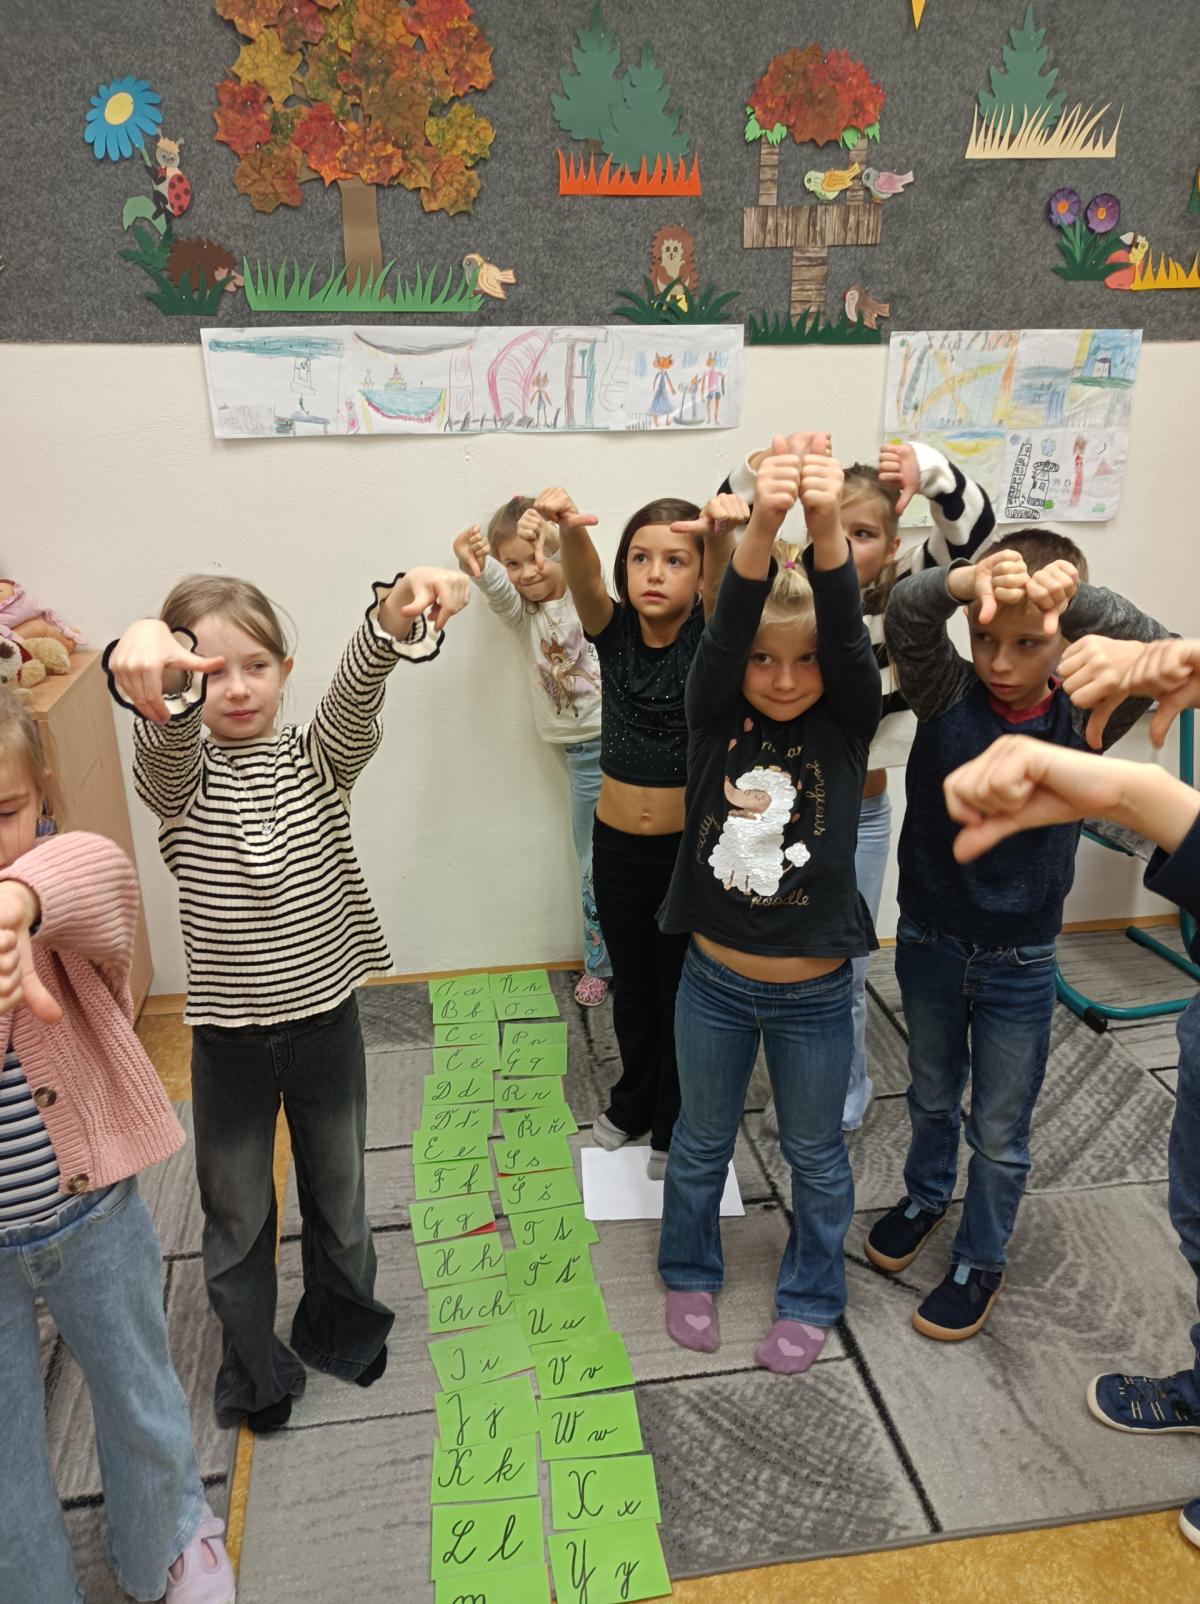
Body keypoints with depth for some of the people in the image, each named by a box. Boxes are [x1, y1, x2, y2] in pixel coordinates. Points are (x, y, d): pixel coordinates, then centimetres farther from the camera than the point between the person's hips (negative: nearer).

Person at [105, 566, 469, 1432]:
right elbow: (171, 726, -34)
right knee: (236, 1209, 16)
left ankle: (341, 1326, 47)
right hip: (228, 1036, -1)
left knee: (339, 1189, 21)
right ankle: (254, 1365, 41)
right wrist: (146, 653, -59)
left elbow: (358, 687, -27)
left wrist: (400, 612, -50)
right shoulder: (178, 774, -10)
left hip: (326, 1018, 1)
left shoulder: (321, 756, -6)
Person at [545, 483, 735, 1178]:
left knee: (682, 988, 14)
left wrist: (722, 533, -58)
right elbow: (584, 578, -27)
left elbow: (722, 586, -35)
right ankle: (636, 1100, 46)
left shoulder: (710, 634, -13)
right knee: (631, 986, 21)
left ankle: (674, 1124, 37)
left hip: (690, 846, -2)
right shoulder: (613, 630, -7)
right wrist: (569, 528, -50)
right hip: (616, 844, 3)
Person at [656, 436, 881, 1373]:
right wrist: (761, 529, -48)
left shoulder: (847, 724, -12)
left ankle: (812, 1297, 45)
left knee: (817, 1157, 20)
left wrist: (827, 530, -49)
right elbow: (724, 631, -30)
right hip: (715, 981, 1)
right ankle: (691, 1271, 48)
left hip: (814, 993, 0)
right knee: (702, 1143, 22)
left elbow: (849, 637, -31)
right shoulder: (716, 718, -11)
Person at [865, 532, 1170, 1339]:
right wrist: (966, 579, -53)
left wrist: (1077, 598, -50)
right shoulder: (947, 695, -13)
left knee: (1000, 1129, 15)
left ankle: (982, 1263, 37)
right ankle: (926, 1196, 52)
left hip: (1020, 962, -1)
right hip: (929, 939, 1)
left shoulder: (1081, 718, -14)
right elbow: (905, 615, -31)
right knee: (932, 1096, 25)